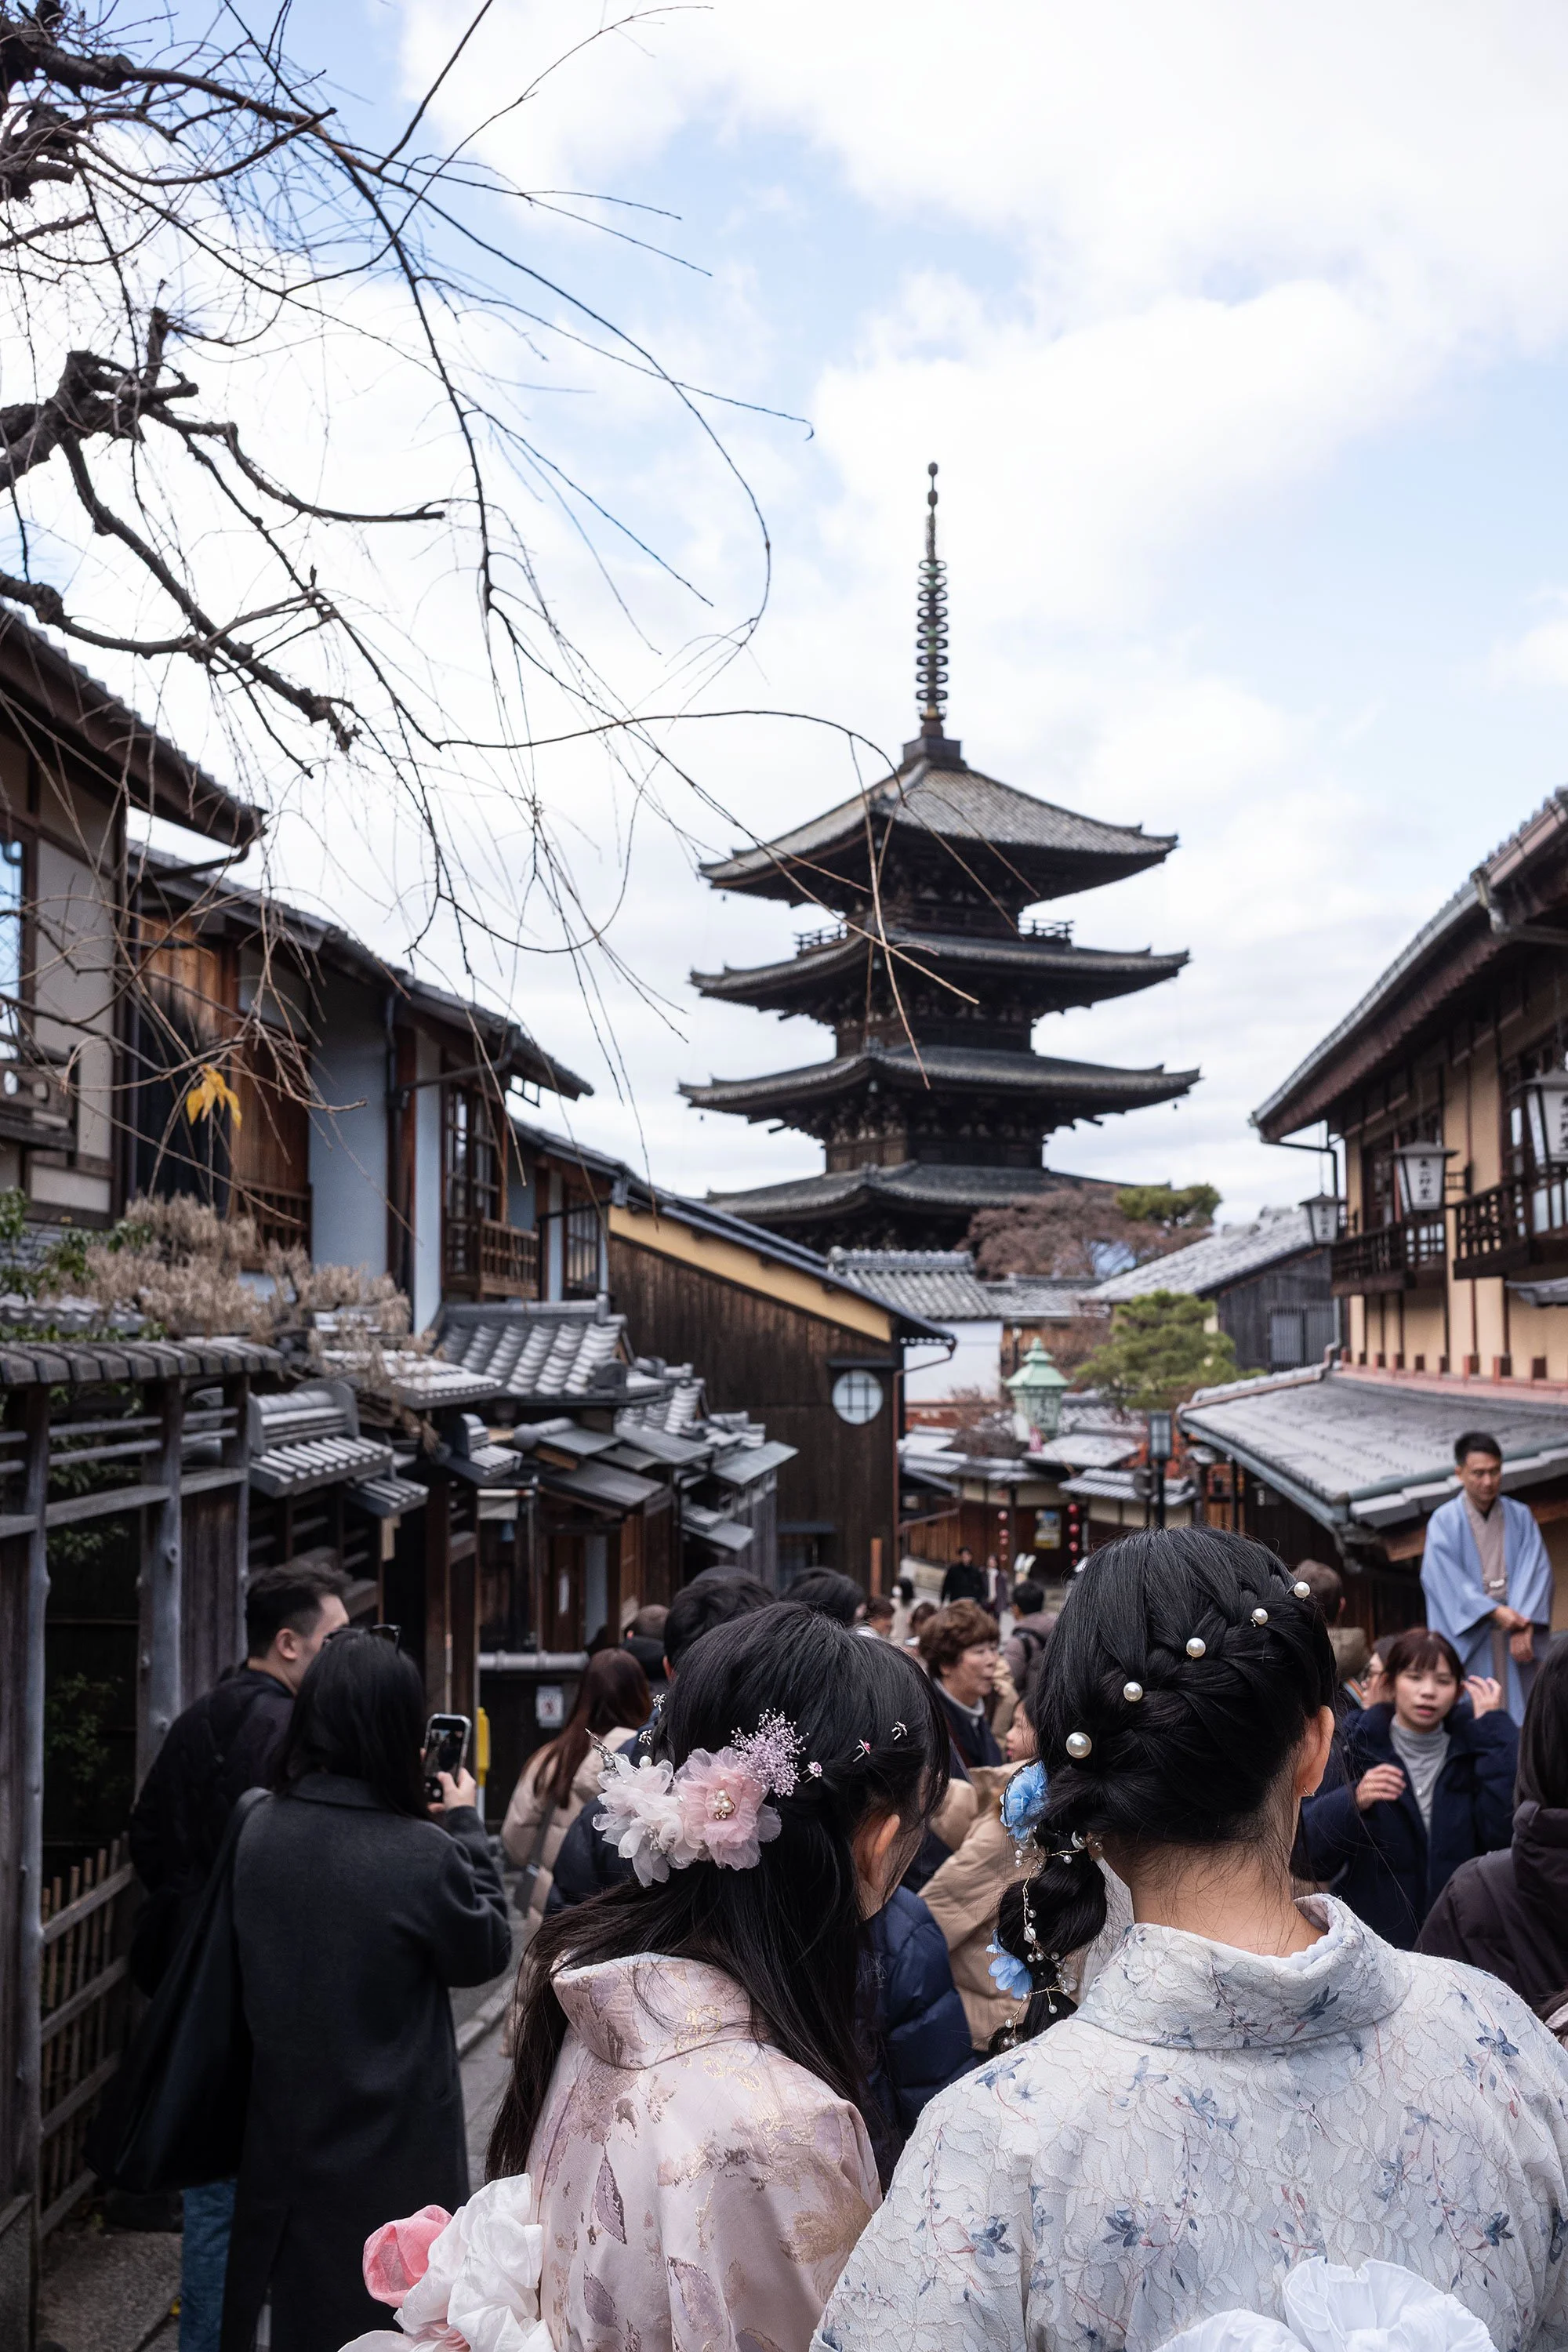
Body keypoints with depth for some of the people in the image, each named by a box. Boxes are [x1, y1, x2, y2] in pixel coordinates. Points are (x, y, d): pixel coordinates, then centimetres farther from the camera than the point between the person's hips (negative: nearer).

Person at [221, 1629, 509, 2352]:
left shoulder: (259, 1831, -10)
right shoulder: (421, 1854, -27)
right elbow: (485, 1952, -9)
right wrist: (465, 1827, -1)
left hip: (285, 2133, 5)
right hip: (390, 2154, -5)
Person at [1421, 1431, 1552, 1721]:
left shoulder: (1520, 1517, 8)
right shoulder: (1444, 1521, 0)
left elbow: (1537, 1570, -1)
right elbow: (1444, 1578, -9)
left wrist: (1524, 1624, -15)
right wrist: (1493, 1611, -18)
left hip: (1515, 1640, 2)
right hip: (1467, 1637, -2)